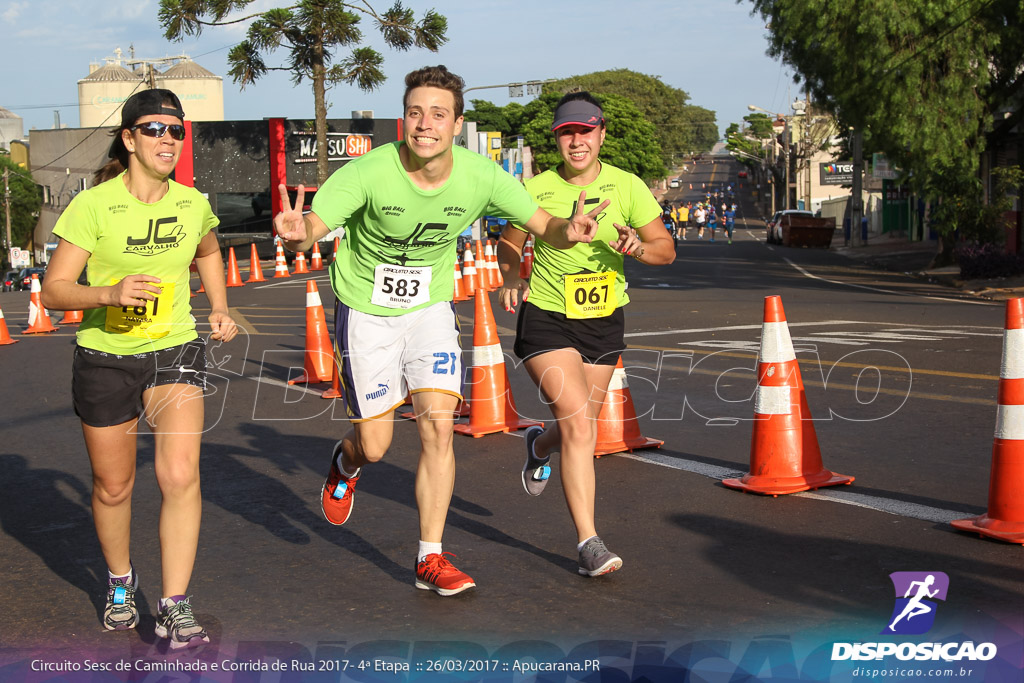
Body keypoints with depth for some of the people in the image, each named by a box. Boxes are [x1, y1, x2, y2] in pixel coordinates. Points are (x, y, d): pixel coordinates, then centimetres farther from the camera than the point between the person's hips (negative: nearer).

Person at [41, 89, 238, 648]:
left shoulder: (192, 204, -1)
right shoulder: (92, 206, -14)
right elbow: (53, 290, -15)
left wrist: (220, 310, 11)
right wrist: (110, 293, -32)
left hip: (176, 351, 2)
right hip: (105, 359, -1)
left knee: (180, 476, -17)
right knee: (113, 487, 12)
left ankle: (174, 608, -9)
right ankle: (120, 583, 40)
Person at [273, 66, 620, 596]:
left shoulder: (480, 177, -18)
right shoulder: (369, 173, -26)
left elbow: (544, 226, -10)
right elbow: (312, 228, -33)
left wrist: (568, 231, -35)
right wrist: (297, 233, -58)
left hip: (430, 309, 2)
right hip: (365, 311, -2)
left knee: (438, 427, -10)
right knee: (375, 446, 3)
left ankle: (430, 559, 5)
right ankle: (346, 464, 43)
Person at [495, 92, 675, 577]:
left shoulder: (627, 186, -4)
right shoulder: (536, 190, -7)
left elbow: (666, 249, -2)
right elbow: (510, 242, 8)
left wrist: (638, 247, -24)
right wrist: (511, 278, -12)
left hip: (604, 321, 3)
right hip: (546, 319, -3)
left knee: (580, 429, 14)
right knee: (579, 427, -18)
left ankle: (539, 446, 52)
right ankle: (588, 542, -11)